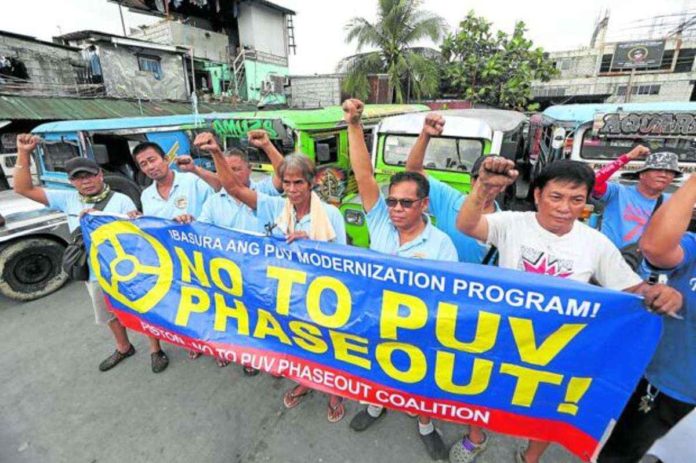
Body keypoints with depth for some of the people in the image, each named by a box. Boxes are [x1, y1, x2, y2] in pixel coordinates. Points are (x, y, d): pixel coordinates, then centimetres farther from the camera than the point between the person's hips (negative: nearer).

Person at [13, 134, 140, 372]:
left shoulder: (121, 200, -11)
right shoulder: (68, 200, 2)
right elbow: (23, 188, 1)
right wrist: (23, 153, -8)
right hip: (93, 275, 6)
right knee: (109, 314, 24)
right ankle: (123, 348, 46)